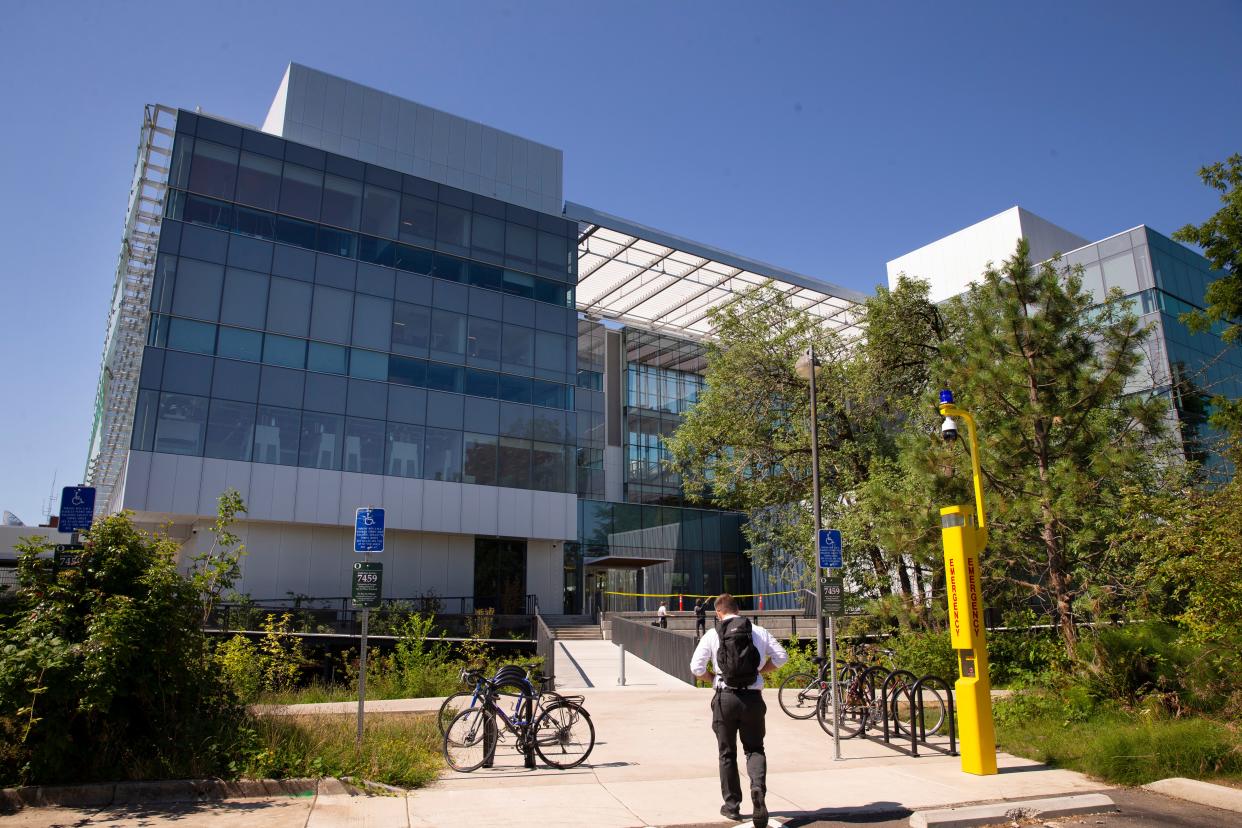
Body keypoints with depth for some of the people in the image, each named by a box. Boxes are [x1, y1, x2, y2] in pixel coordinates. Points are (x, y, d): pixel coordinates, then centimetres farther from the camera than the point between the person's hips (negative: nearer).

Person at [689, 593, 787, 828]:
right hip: (753, 697, 1)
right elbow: (781, 656, 5)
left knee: (727, 753, 15)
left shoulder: (712, 635, -2)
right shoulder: (758, 631, 4)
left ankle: (732, 805, 21)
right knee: (755, 749, 14)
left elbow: (696, 667, -5)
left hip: (725, 698, -1)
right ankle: (758, 787, -13)